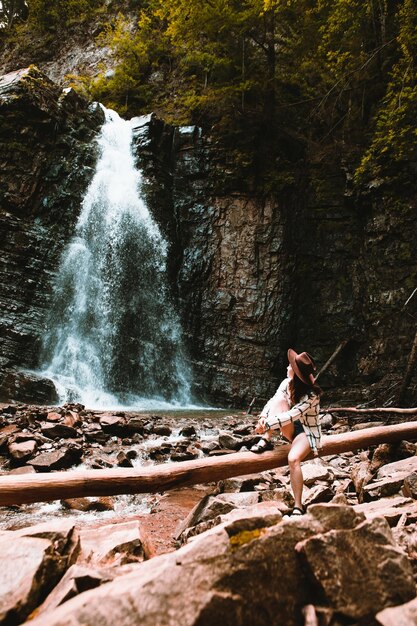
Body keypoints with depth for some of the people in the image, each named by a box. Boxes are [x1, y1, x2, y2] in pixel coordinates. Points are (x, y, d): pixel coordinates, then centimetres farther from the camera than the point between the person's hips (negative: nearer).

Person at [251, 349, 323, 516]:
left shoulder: (311, 395, -25)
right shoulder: (287, 383, -6)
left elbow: (292, 415, -35)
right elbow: (272, 401, -11)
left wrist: (268, 425, -41)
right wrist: (263, 417, -31)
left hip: (307, 431, -6)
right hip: (291, 428, 6)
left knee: (293, 459, -35)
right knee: (279, 400, -22)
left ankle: (298, 506, -24)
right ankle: (266, 441, -20)